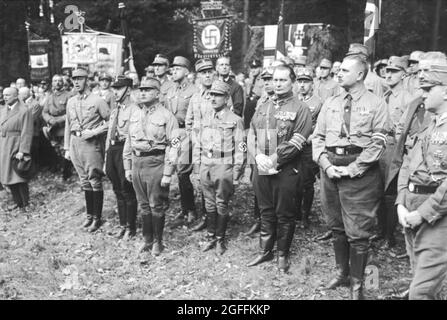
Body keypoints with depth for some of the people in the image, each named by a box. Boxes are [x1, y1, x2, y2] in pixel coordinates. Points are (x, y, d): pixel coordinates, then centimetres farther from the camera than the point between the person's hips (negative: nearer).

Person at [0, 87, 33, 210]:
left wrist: (22, 151, -20)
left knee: (19, 178, -2)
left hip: (16, 148, -7)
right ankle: (17, 202, 22)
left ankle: (26, 204, 10)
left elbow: (26, 133, -15)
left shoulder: (24, 111, -11)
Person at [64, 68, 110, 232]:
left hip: (92, 143, -6)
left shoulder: (97, 100, -8)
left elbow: (110, 121, -8)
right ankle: (89, 215, 25)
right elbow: (68, 126, 16)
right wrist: (66, 148, 14)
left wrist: (94, 132, -16)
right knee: (85, 182, 14)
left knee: (95, 182, 0)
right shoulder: (71, 102, 11)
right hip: (75, 143, 6)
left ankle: (97, 218, 9)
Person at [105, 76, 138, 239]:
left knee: (127, 190, 0)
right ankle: (122, 225, 26)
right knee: (118, 190, 14)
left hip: (125, 149, -8)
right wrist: (106, 158, 19)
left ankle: (131, 227, 14)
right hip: (112, 150, 8)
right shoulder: (114, 111, 17)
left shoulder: (134, 109, -10)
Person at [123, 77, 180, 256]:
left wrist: (167, 173, -14)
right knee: (144, 205, 13)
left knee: (156, 206, 4)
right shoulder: (135, 114, 10)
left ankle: (157, 242, 19)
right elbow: (128, 141, 15)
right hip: (137, 162, 5)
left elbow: (173, 145, -11)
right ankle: (147, 239, 26)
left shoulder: (166, 116, -8)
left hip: (156, 162, -5)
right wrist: (127, 167, 12)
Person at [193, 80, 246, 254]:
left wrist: (236, 174, -11)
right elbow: (198, 144, 17)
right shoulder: (206, 119, 11)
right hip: (205, 167, 5)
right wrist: (196, 165, 11)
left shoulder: (235, 120, -6)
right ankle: (211, 236, 25)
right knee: (209, 204, 13)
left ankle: (220, 239, 18)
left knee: (221, 205, 4)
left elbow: (240, 148, -8)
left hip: (224, 168, -5)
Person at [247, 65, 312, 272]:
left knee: (284, 214, 5)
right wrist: (258, 156, -9)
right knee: (266, 212, 15)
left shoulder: (300, 109, -3)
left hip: (285, 169, -5)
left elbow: (296, 142, -13)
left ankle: (283, 255, 19)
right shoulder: (263, 108, 15)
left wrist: (275, 159, -18)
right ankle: (265, 251, 27)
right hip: (261, 168, 5)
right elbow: (251, 135, 10)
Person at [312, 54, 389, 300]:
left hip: (360, 173, -5)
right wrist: (327, 165, -5)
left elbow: (377, 143, -9)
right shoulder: (330, 104, 13)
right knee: (336, 226, 16)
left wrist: (351, 169, -16)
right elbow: (317, 138, 11)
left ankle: (357, 284, 14)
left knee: (357, 232, -1)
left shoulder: (376, 104, -2)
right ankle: (342, 273, 33)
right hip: (330, 169, 5)